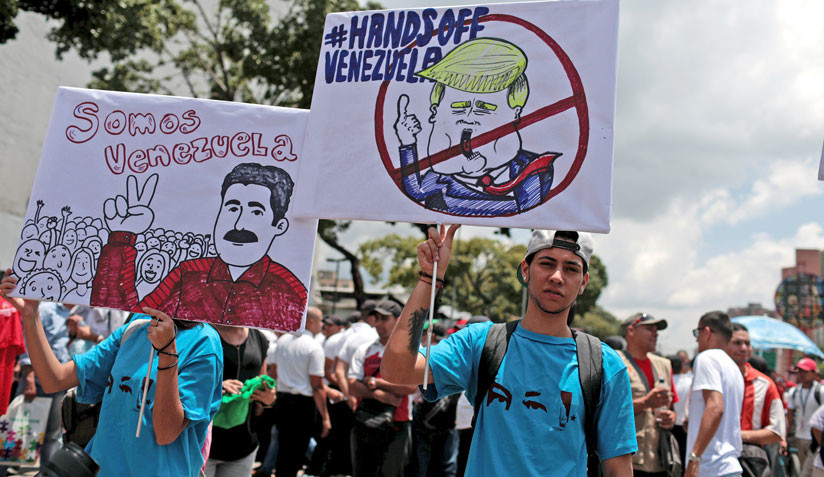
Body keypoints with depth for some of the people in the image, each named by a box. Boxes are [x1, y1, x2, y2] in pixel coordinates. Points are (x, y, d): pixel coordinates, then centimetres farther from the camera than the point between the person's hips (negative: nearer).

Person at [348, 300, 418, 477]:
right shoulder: (363, 350, 12)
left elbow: (410, 386, -13)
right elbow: (353, 387, 2)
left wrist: (375, 382, -8)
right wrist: (379, 394, -14)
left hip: (396, 428, -4)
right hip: (364, 424, 4)